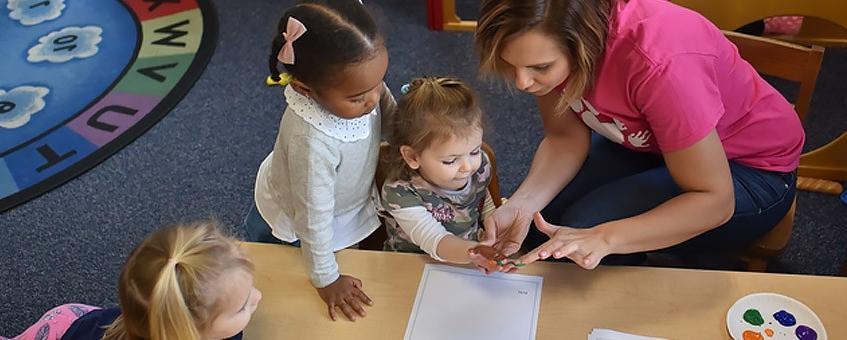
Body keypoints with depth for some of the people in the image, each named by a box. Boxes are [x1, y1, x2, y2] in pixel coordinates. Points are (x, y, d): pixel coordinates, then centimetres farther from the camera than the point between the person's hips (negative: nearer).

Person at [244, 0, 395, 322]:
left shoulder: (359, 82, -30)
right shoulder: (312, 141, -46)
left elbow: (389, 112, -4)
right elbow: (314, 218, -31)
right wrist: (326, 280, -17)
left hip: (350, 203, 5)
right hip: (291, 229, -5)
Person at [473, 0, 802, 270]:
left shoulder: (657, 61, -39)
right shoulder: (544, 43, -20)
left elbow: (715, 200, -31)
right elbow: (566, 138, -9)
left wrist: (604, 238, -43)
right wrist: (521, 205, -28)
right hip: (644, 140, 6)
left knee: (586, 224, -23)